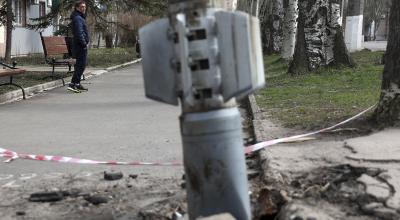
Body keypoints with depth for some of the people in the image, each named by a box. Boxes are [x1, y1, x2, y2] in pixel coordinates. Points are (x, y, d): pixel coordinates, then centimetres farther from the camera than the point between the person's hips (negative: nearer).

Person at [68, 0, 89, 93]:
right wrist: (84, 44, -20)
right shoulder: (77, 18, -15)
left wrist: (85, 42, 16)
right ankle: (73, 84, -13)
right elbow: (79, 33, -23)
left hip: (81, 45, 11)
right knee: (81, 65, -11)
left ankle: (77, 84, 19)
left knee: (80, 64, 14)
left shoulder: (80, 17, 19)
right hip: (80, 45, -11)